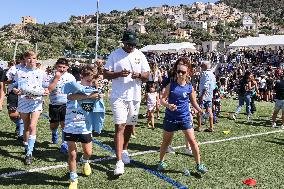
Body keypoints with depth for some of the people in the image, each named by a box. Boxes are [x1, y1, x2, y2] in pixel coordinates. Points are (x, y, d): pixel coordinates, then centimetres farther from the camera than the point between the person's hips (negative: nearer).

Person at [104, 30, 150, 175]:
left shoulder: (140, 55, 6)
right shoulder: (115, 55, -1)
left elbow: (147, 75, 7)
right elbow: (105, 74, -2)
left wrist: (139, 75, -16)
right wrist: (119, 74, -20)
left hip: (135, 97, 4)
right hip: (118, 97, -3)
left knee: (129, 126, 15)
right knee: (120, 126, -11)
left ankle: (124, 150, 37)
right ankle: (119, 162, -10)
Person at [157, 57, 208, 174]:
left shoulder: (190, 87, -3)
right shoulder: (171, 85, -9)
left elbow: (193, 102, 8)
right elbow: (163, 99, -8)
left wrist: (200, 110, -9)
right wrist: (168, 105, -29)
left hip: (185, 117, 1)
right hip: (171, 117, -1)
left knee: (192, 140, -2)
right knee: (166, 141, 14)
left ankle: (199, 164, 11)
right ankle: (161, 161, 34)